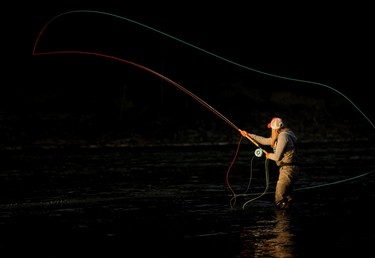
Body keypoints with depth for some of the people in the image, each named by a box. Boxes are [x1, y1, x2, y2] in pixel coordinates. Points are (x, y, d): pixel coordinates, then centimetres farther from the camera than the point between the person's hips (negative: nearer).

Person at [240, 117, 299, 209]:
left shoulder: (283, 136, -15)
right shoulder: (281, 136, 15)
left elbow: (277, 157, -18)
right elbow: (265, 141, 29)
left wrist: (269, 155, 4)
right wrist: (249, 135, 32)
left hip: (288, 170, -10)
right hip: (289, 170, 10)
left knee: (280, 199, -11)